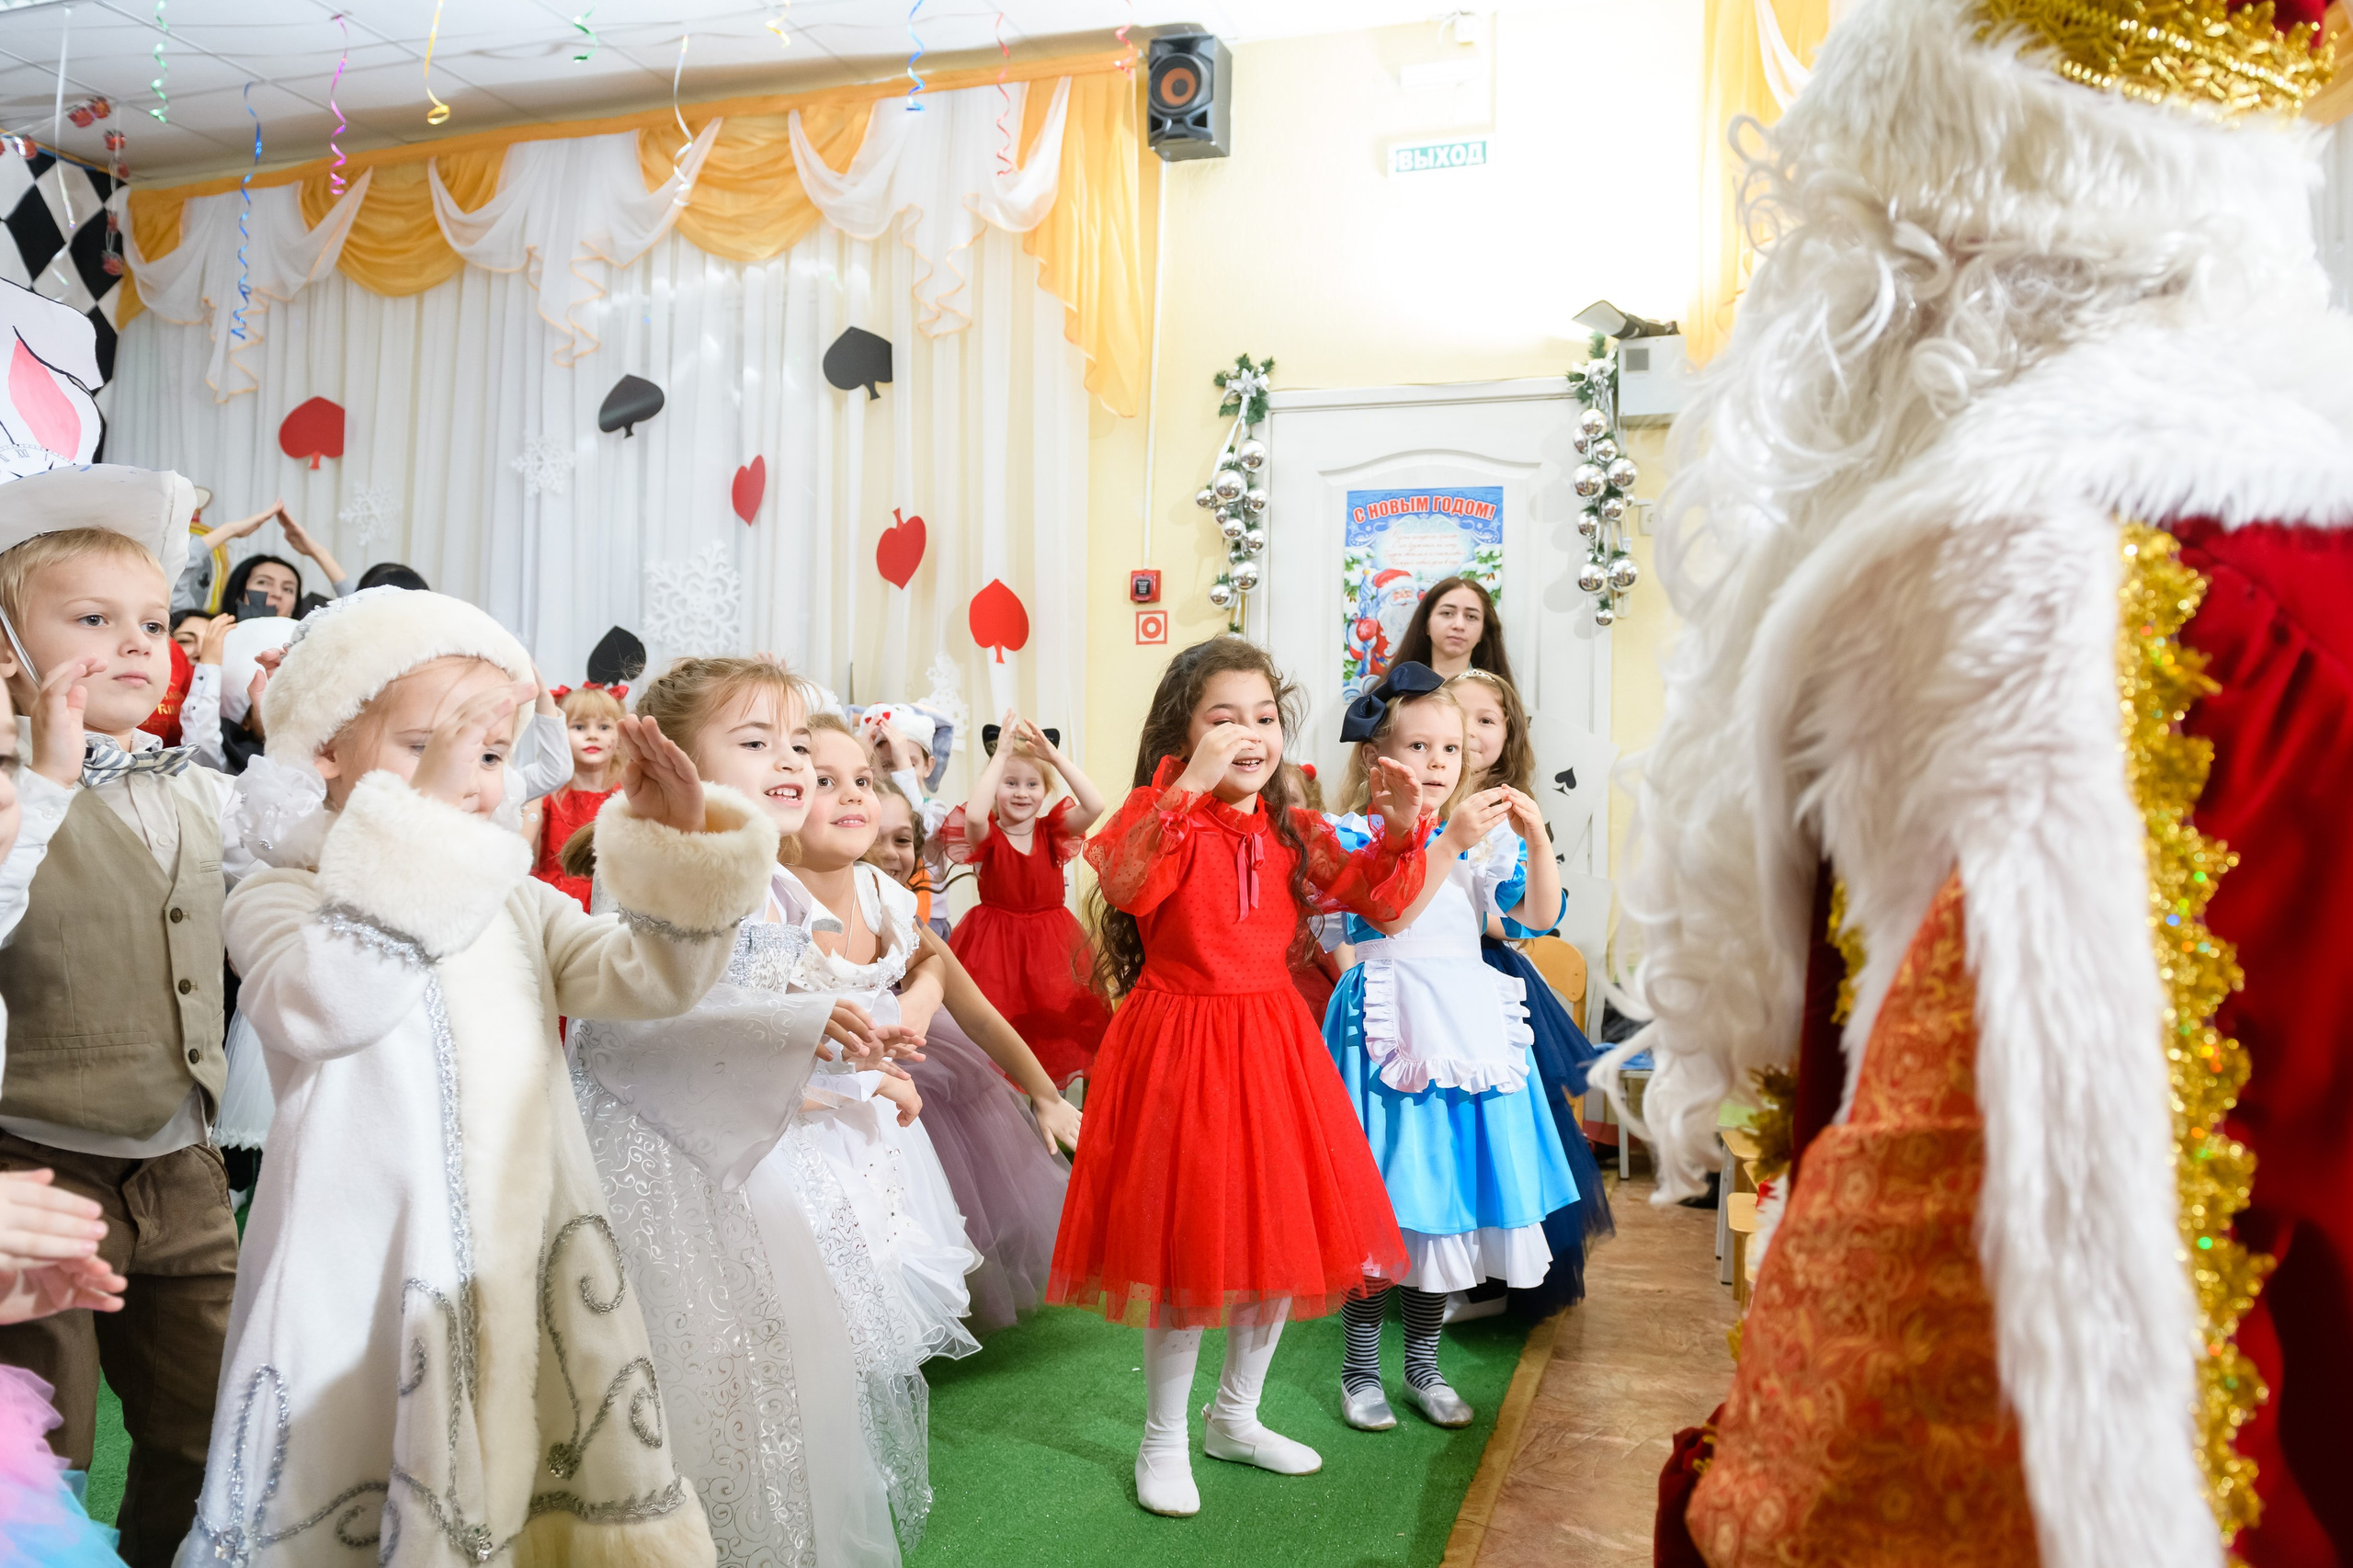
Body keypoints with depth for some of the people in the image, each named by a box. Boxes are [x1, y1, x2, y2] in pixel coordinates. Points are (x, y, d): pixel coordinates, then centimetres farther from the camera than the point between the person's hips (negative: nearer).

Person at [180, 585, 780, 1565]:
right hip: (370, 1260, -5)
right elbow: (320, 1005, -25)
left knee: (526, 1484, 11)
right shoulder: (281, 899, -3)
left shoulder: (519, 901, 14)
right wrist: (423, 814, -29)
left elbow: (647, 978, 4)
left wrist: (679, 842, -11)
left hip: (529, 1253, 5)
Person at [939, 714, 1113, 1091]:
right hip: (995, 945, -2)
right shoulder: (986, 835, -6)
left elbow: (1094, 806, -18)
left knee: (1053, 1033, 4)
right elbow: (974, 814, -31)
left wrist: (1055, 756, -22)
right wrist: (1000, 755, -27)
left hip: (1050, 947, 2)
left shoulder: (1053, 831, 0)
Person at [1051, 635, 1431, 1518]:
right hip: (1179, 1049, -6)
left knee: (1280, 1231, 14)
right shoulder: (1161, 816, -12)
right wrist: (1191, 785, -38)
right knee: (1186, 1244, 2)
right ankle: (1164, 1439, 25)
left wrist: (1399, 831, -7)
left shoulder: (1290, 835, 5)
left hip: (1272, 1041, 6)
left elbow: (1367, 895, 10)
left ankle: (1236, 1417, 36)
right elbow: (1125, 884, -33)